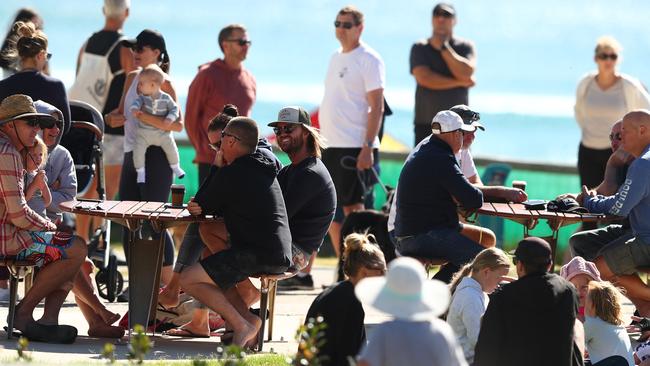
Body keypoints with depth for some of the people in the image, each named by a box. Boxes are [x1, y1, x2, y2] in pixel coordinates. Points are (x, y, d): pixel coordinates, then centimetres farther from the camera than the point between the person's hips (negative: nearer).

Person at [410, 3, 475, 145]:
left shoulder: (465, 47, 7)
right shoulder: (420, 48, 5)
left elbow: (466, 73, -12)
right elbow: (424, 78, -11)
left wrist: (443, 47, -9)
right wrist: (460, 82, -10)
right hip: (426, 124, 0)